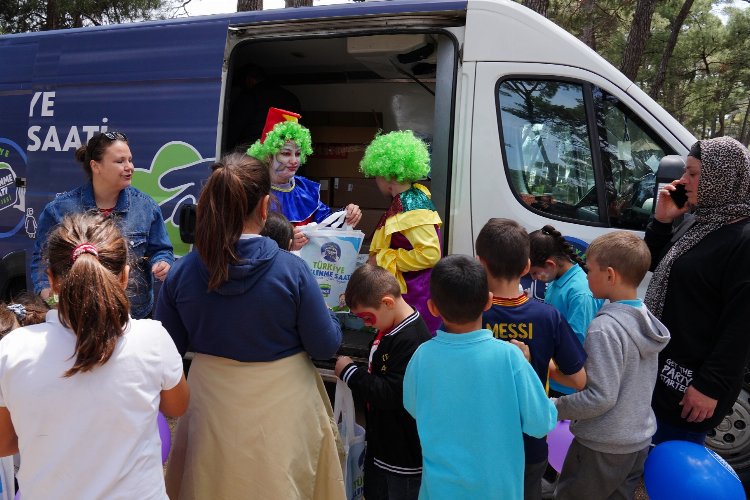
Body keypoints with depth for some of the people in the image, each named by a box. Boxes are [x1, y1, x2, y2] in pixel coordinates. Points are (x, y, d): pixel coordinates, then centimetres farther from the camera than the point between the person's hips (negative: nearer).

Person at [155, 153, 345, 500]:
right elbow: (326, 346, -11)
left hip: (212, 409, 2)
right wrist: (329, 316, 9)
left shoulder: (180, 272, -12)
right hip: (280, 411, -2)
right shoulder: (291, 270, -20)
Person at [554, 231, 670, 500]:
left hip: (603, 448, -7)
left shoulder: (605, 328, -26)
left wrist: (556, 407, -14)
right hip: (640, 439, 8)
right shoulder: (646, 319, -1)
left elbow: (601, 397, -27)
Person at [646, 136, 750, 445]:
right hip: (662, 367, 8)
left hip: (692, 381, -8)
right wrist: (661, 220, 1)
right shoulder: (698, 221, 7)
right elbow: (655, 266, 17)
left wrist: (711, 387, -20)